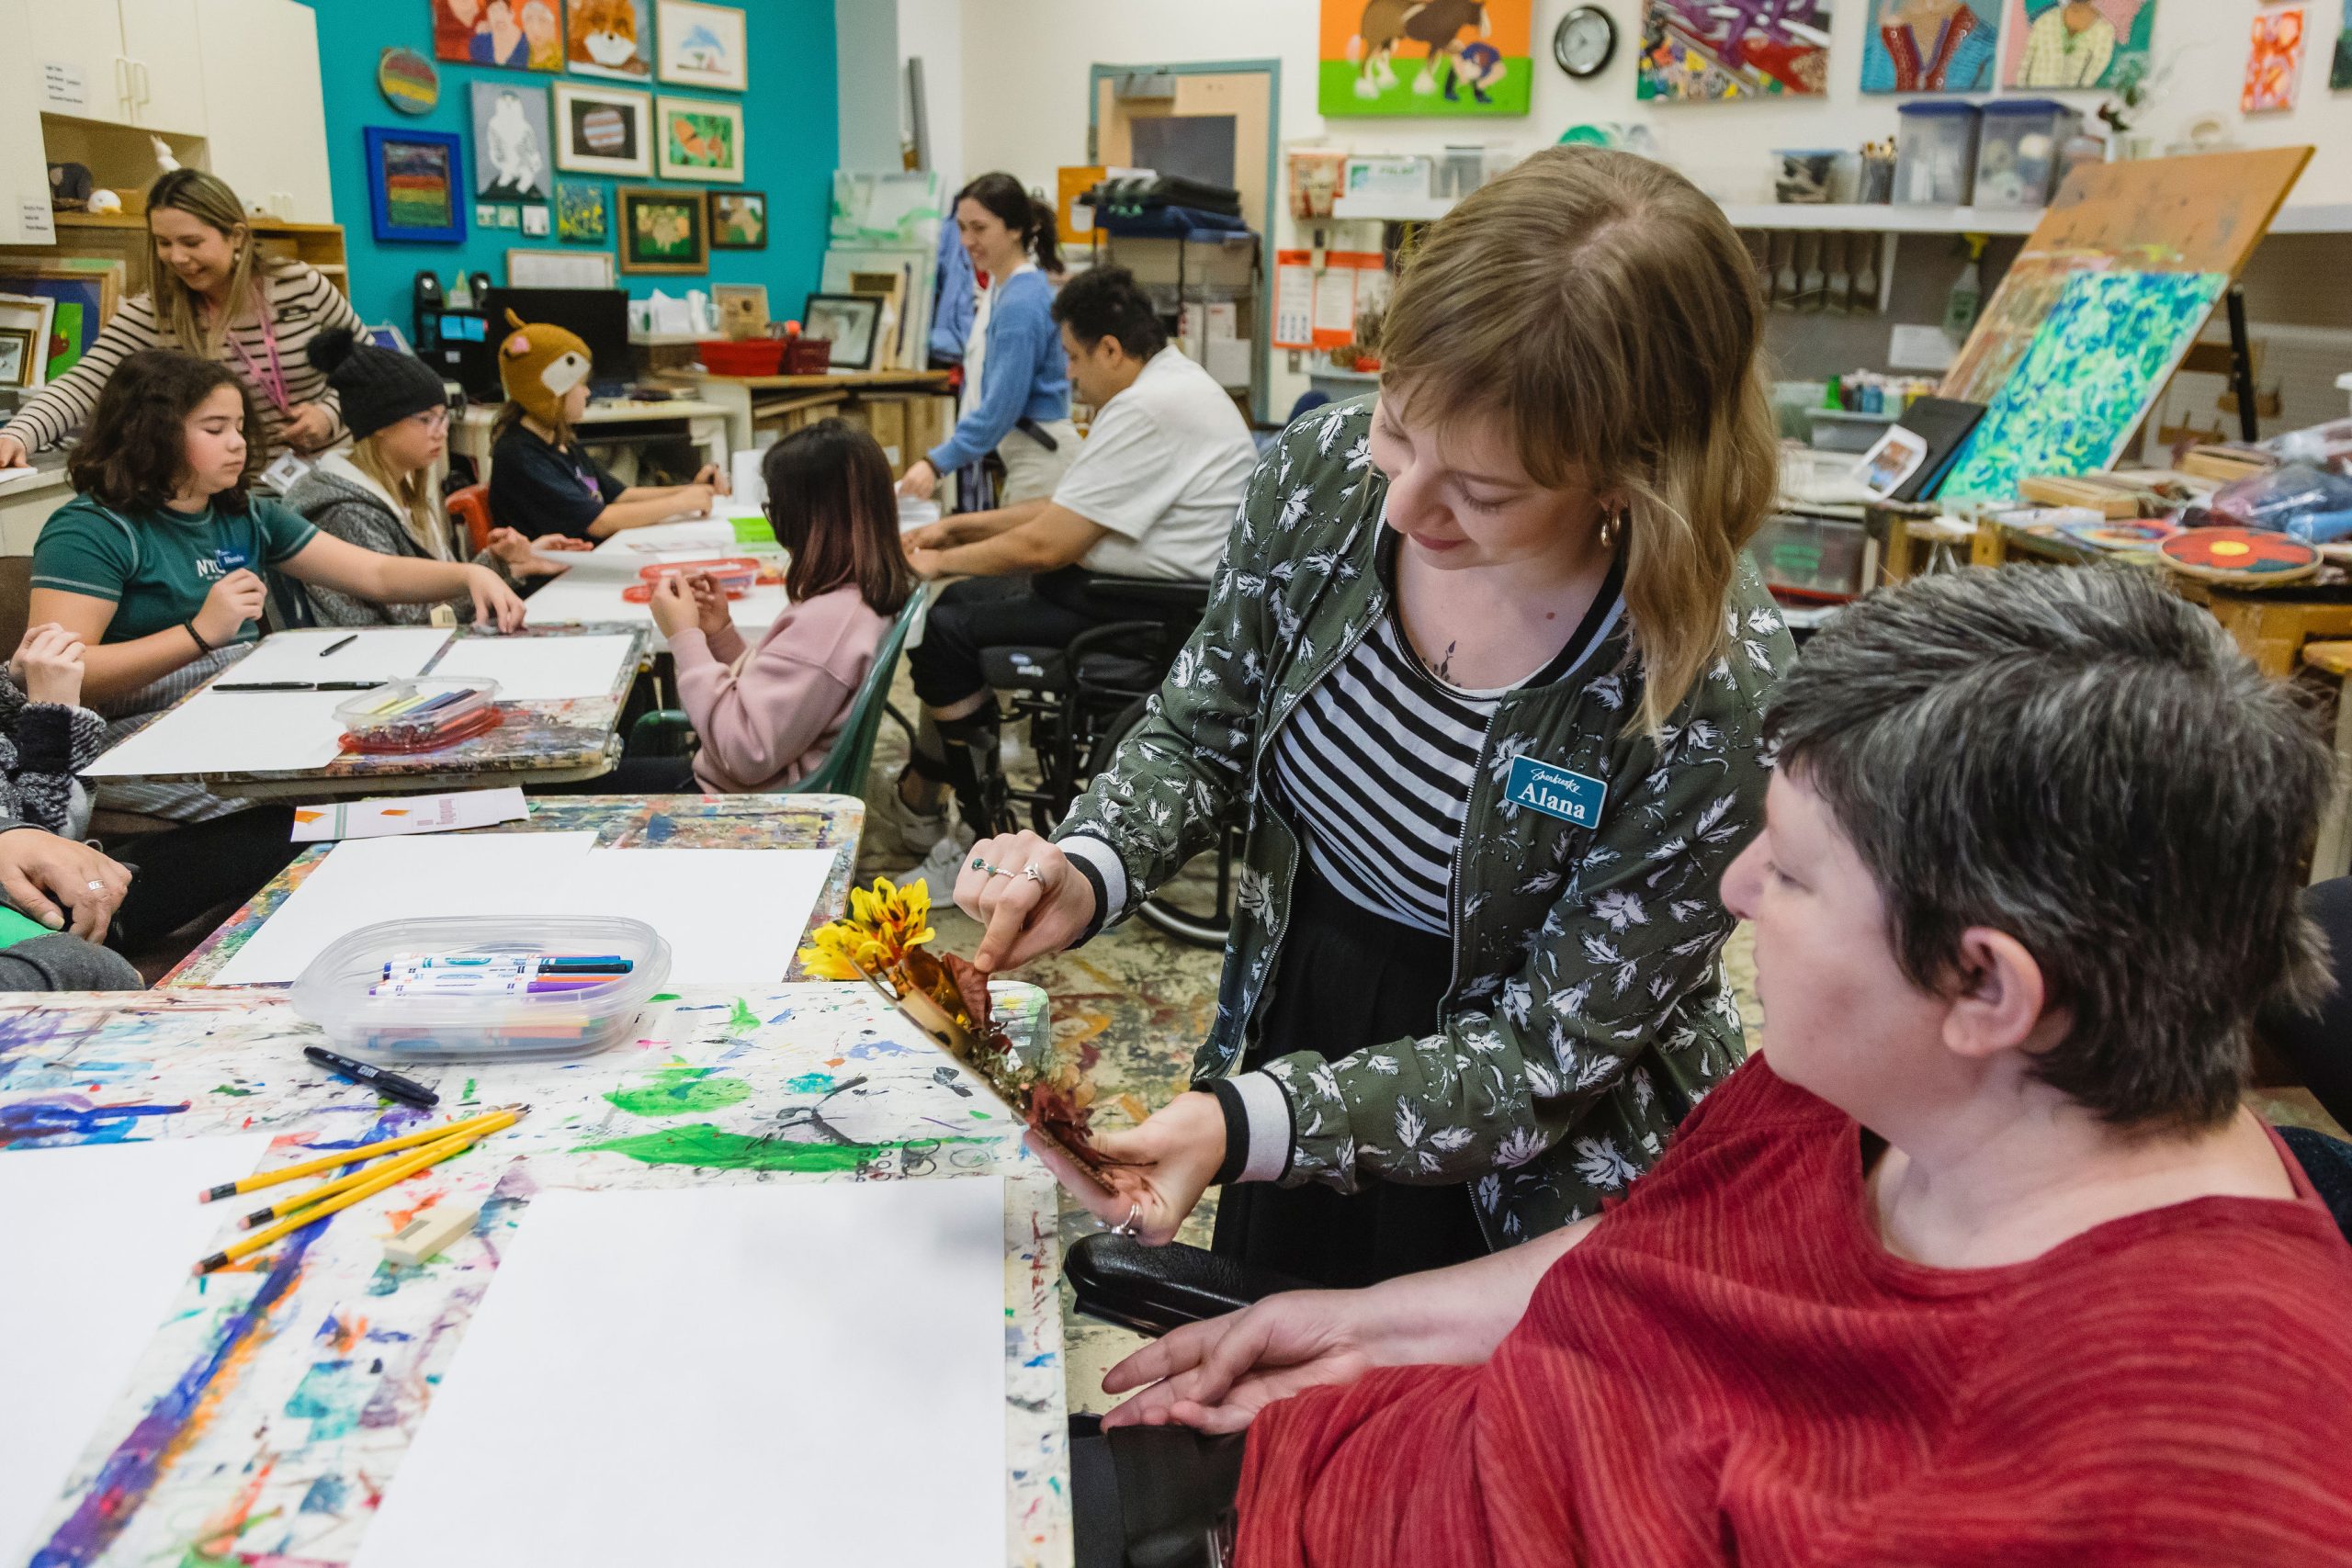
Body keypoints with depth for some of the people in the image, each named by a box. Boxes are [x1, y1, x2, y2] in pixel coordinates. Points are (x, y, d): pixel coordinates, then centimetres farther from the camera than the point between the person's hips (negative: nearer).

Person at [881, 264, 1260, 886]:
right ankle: (916, 801, 26)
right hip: (1154, 590, 11)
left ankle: (991, 850, 2)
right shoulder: (1168, 383, 13)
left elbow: (1045, 545, -20)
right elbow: (1066, 508, 18)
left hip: (1150, 613, -11)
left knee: (945, 630, -8)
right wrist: (957, 528, 15)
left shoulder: (1147, 411, -22)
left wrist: (942, 561, -4)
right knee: (960, 600, 17)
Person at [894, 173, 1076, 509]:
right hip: (1007, 449, 9)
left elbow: (1003, 404, -23)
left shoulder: (1022, 302, -19)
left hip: (1038, 454, -9)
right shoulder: (996, 287, 9)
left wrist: (937, 463, -25)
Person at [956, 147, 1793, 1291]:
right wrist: (1086, 868, -22)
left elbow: (1548, 1053, -24)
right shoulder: (1324, 473, -18)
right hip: (1290, 1039, 5)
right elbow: (1203, 733, -3)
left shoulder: (1718, 698, -32)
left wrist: (1246, 1124, -34)